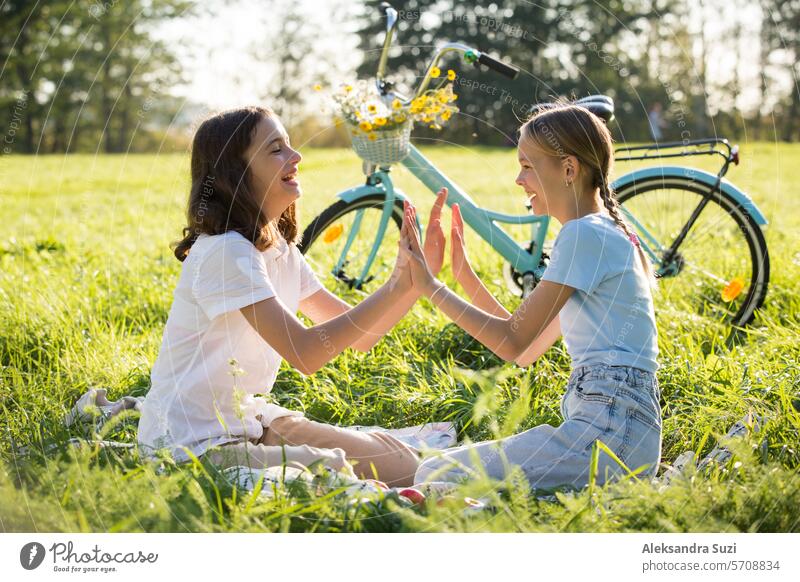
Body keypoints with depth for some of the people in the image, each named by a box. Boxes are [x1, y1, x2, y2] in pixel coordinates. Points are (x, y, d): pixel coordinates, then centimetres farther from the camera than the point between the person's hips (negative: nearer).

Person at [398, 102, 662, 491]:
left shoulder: (584, 235, -11)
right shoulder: (602, 235, 20)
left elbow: (514, 342, -13)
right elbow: (528, 350, 18)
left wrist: (430, 286, -7)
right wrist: (463, 272, 15)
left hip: (610, 430, -10)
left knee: (436, 477, -15)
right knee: (434, 468, 13)